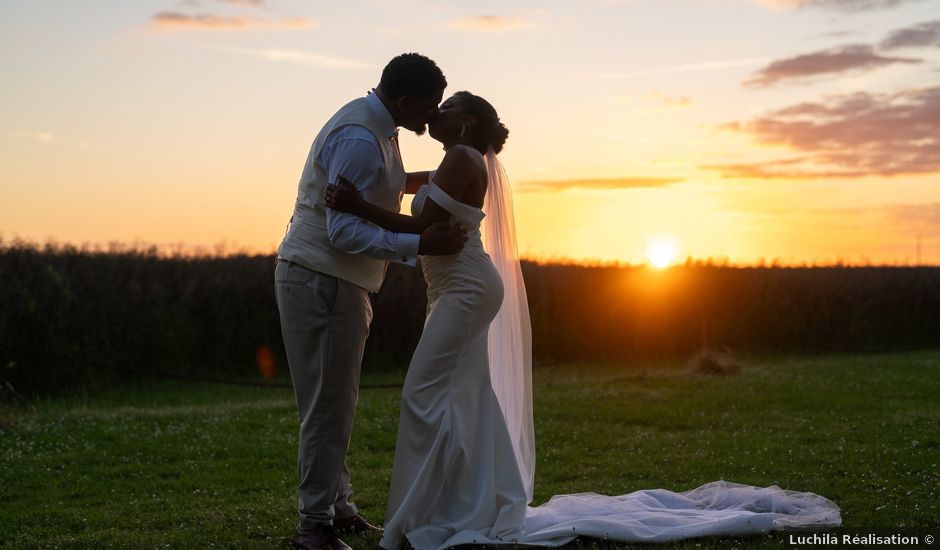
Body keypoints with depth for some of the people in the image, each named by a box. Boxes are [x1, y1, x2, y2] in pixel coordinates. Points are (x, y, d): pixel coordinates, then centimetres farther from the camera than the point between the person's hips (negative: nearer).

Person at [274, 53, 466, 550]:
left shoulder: (373, 124, 11)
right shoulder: (359, 140, -22)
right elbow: (345, 232, -26)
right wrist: (420, 244, -28)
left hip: (338, 284, 10)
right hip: (320, 282, -10)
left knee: (336, 403, 16)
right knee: (327, 408, -5)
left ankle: (338, 507, 27)